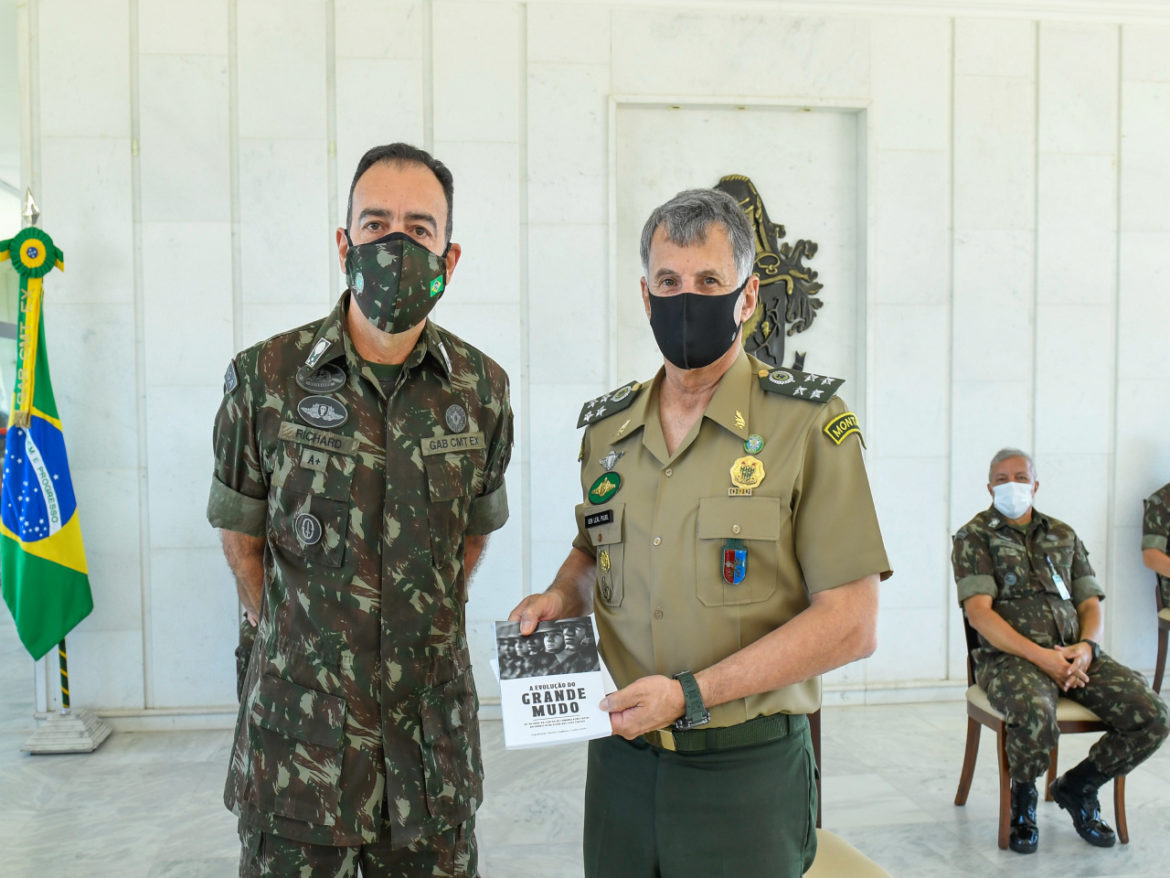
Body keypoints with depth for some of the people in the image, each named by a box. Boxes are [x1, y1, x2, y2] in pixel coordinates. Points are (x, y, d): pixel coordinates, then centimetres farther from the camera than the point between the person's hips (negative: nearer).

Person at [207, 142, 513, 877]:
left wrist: (428, 632, 11)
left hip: (434, 729, 2)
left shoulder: (481, 389, -1)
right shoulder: (265, 379, -7)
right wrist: (299, 638, 9)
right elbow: (244, 538, 3)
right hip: (301, 728, -2)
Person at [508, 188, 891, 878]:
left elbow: (851, 623, -13)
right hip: (621, 760, 4)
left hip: (746, 768, -4)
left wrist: (693, 692, -18)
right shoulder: (606, 428, 6)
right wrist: (561, 596, 0)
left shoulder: (811, 425, -10)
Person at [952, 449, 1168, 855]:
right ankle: (1022, 796, -2)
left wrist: (1087, 646, -7)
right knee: (1036, 716, -37)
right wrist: (1041, 656, -16)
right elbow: (979, 612, -7)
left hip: (1075, 654, 5)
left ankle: (1077, 786, 10)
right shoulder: (974, 537, 4)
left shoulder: (1063, 536, 21)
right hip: (1010, 655, -5)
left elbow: (1090, 604, 16)